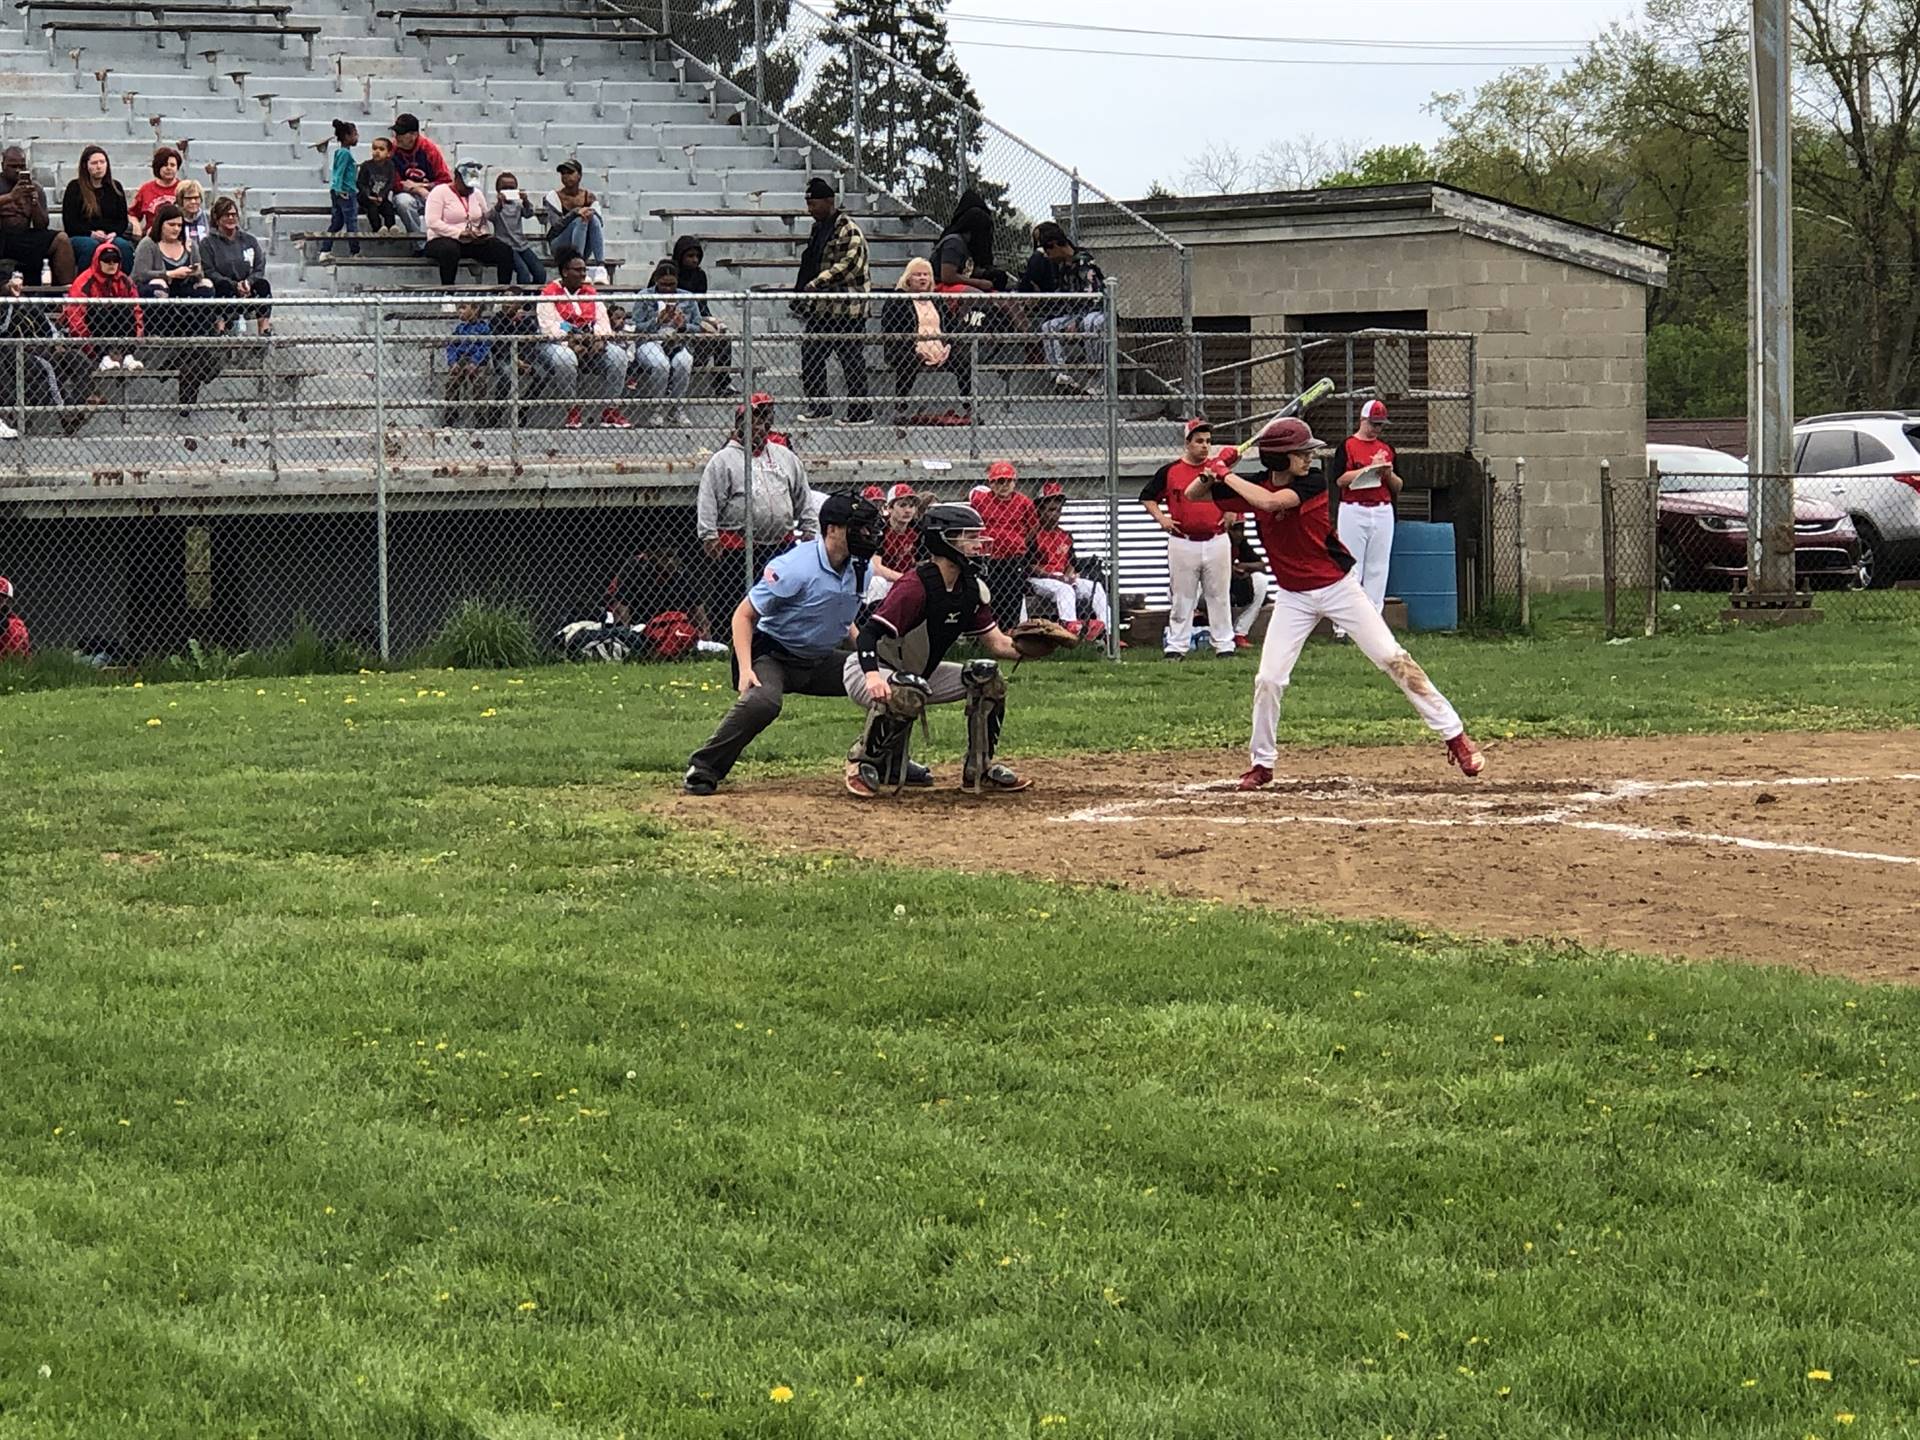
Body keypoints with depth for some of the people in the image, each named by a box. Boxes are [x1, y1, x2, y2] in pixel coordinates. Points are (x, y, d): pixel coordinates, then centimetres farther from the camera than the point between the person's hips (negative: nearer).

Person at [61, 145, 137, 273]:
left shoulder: (115, 187, 17)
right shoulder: (75, 187, 7)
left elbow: (123, 220, 14)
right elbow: (69, 223, 1)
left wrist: (114, 233, -8)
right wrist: (91, 234, -14)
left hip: (111, 237, 2)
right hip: (80, 237, -2)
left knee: (124, 245, -31)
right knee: (91, 246, -38)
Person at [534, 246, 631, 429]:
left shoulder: (590, 292, 15)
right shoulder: (549, 294, -3)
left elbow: (602, 320, 7)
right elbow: (549, 326, -13)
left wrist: (600, 338, -14)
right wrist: (570, 343, -25)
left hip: (590, 344, 5)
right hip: (559, 344, -5)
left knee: (619, 356, -19)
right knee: (564, 358, -40)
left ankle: (609, 409, -12)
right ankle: (573, 409, -23)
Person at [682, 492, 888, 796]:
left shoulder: (859, 569, -1)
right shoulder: (796, 568, -24)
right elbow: (743, 615, -19)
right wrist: (745, 669, -29)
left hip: (821, 661, 8)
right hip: (774, 654, -8)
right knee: (763, 700, -38)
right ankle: (702, 769, -26)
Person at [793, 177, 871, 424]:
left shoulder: (847, 230, -14)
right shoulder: (818, 228, 16)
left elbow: (848, 265, -23)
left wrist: (816, 284, -27)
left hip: (846, 309, -10)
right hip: (822, 309, 10)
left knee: (852, 359, -4)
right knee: (810, 357, 12)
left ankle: (861, 412, 1)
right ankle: (819, 406, 22)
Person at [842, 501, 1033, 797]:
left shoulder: (972, 587, -1)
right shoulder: (915, 586, -27)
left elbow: (996, 644, 1)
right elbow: (868, 633, -33)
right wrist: (873, 676, -51)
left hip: (920, 675, 8)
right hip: (867, 672, -8)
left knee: (988, 679, -3)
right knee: (908, 694, -39)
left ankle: (980, 771, 5)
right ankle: (862, 764, -17)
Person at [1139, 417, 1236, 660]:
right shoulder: (1170, 471, 0)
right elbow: (1147, 497, 8)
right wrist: (1161, 519, -5)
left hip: (1216, 541, 2)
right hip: (1183, 543, -1)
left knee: (1220, 596, 5)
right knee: (1182, 598, 3)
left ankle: (1224, 645, 11)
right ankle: (1176, 646, 8)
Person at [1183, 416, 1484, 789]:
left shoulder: (1312, 481, -14)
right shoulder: (1255, 486, -4)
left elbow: (1269, 501, -31)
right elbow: (1192, 494, 0)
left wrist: (1226, 476, -21)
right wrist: (1214, 471, -19)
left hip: (1339, 587, -3)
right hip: (1293, 597, 3)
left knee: (1394, 659, -5)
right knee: (1268, 679, -5)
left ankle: (1454, 735, -1)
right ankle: (1262, 763, 14)